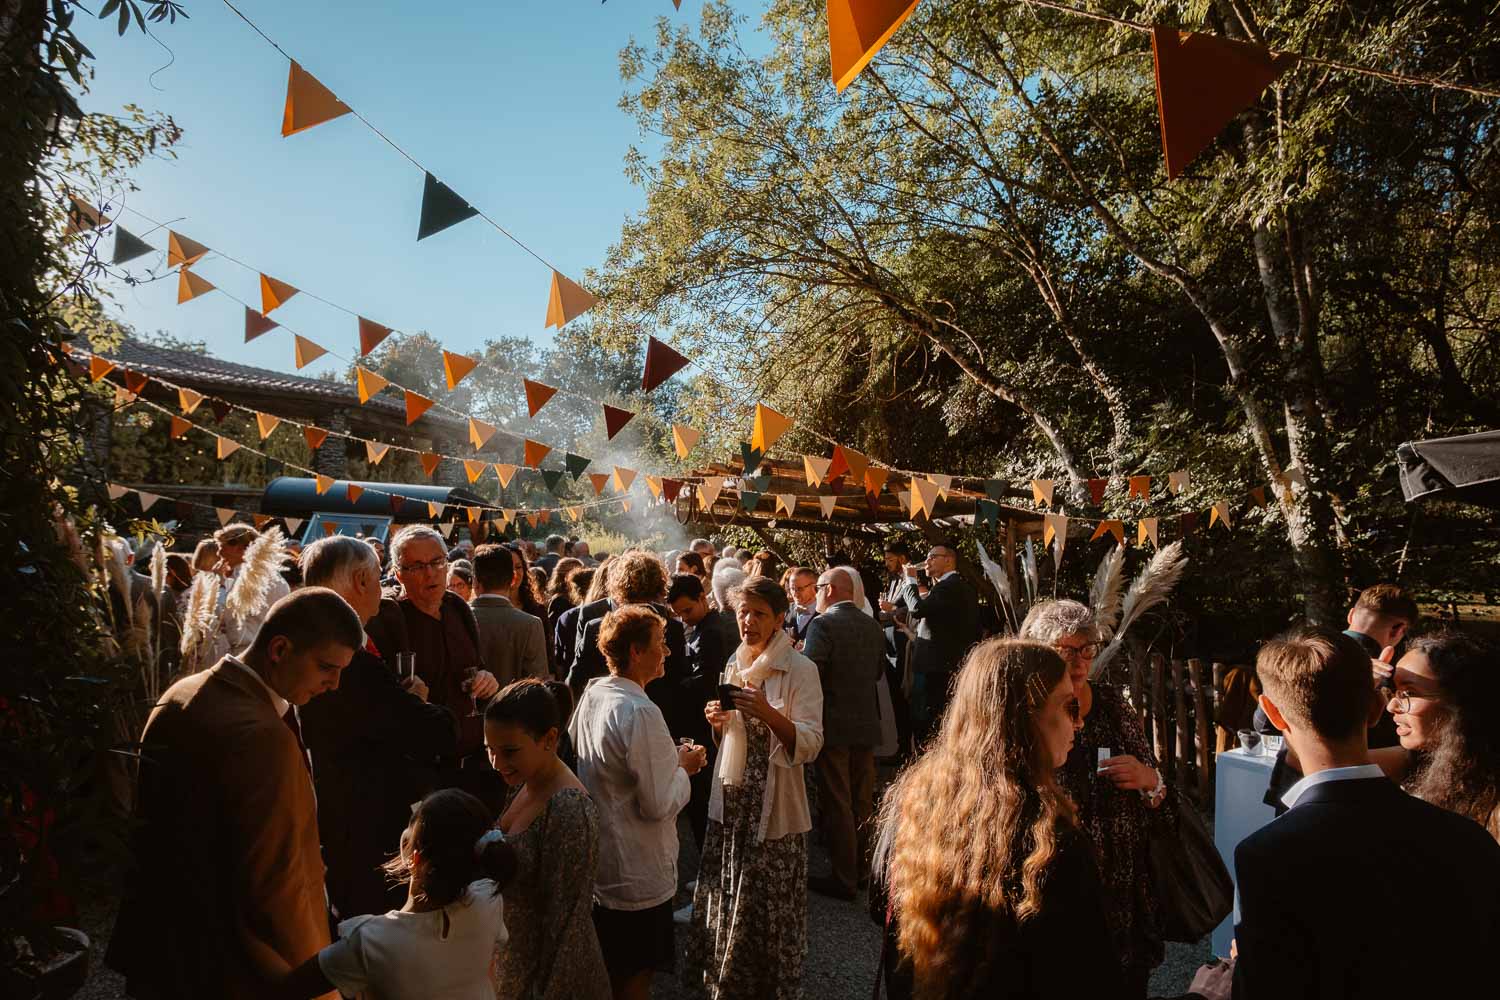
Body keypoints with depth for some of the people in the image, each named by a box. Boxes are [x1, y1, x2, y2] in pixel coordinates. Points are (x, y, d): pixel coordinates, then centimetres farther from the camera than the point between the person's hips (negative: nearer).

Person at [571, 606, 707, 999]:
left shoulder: (590, 695, 0)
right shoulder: (640, 712, -26)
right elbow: (659, 805, -25)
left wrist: (669, 760, 6)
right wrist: (683, 768, -7)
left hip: (597, 863, 8)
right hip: (637, 877, -8)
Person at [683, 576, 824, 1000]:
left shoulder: (801, 670, -11)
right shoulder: (735, 665, 8)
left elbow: (811, 743, -17)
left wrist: (769, 713, -32)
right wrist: (718, 719, -4)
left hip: (774, 803, -5)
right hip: (732, 796, 6)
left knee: (769, 900, 3)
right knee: (726, 895, 13)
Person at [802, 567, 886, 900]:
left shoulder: (822, 624, -16)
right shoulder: (873, 626, 5)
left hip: (833, 725, -6)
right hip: (866, 723, 7)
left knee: (837, 805, 3)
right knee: (862, 803, 17)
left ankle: (844, 879, 10)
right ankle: (863, 870, 29)